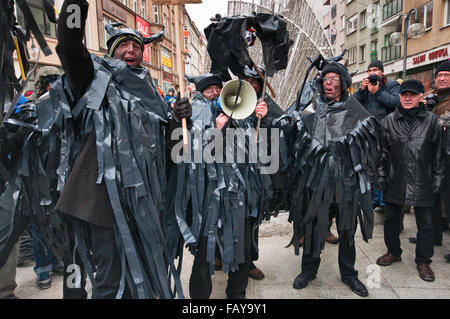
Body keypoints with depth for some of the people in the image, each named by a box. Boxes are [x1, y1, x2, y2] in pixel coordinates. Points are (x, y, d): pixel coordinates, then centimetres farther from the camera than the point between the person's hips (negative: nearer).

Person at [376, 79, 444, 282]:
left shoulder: (431, 120, 2)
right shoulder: (389, 121, 3)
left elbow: (438, 153, 4)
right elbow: (381, 151, 4)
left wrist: (437, 180, 2)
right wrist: (381, 177, 0)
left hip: (422, 182, -1)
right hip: (395, 181, 1)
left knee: (426, 223, 8)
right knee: (391, 219, 13)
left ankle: (423, 261, 27)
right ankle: (393, 252, 34)